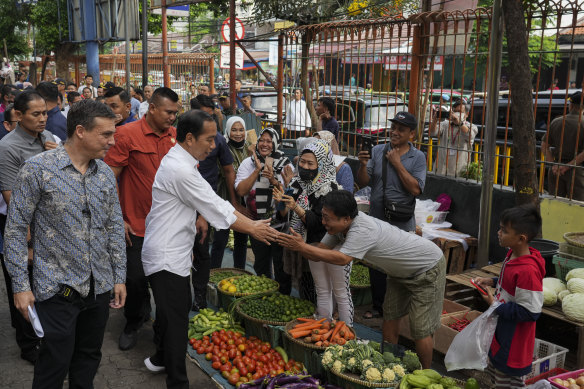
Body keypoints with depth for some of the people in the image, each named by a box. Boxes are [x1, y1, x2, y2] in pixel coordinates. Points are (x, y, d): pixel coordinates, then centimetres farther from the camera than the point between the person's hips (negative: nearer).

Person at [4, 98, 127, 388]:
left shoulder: (105, 173, 5)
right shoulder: (37, 169, -11)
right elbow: (16, 229, -8)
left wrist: (119, 276, 9)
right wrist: (20, 285, -9)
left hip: (100, 288, 5)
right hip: (57, 288, -5)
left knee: (89, 359, 17)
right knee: (55, 364, 3)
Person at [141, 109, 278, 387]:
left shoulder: (181, 162, 9)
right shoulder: (180, 170, -24)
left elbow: (210, 200, 12)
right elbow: (216, 209, -20)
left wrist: (252, 222, 2)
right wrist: (252, 229, -9)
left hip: (172, 252, 10)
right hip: (166, 257, -10)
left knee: (178, 308, 22)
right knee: (176, 320, -2)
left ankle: (160, 359, 41)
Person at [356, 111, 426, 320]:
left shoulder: (417, 157, -4)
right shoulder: (377, 151, 3)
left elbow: (416, 189, -17)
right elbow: (362, 183, -2)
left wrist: (397, 163, -15)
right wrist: (363, 165, -21)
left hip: (402, 225, -3)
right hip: (377, 221, 3)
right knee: (376, 267, 14)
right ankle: (378, 307, 30)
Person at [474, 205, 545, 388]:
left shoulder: (528, 271, -32)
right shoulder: (512, 255, -2)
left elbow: (530, 312, -29)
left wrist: (496, 306, -22)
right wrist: (491, 282, 3)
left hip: (514, 343, -9)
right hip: (501, 332, 9)